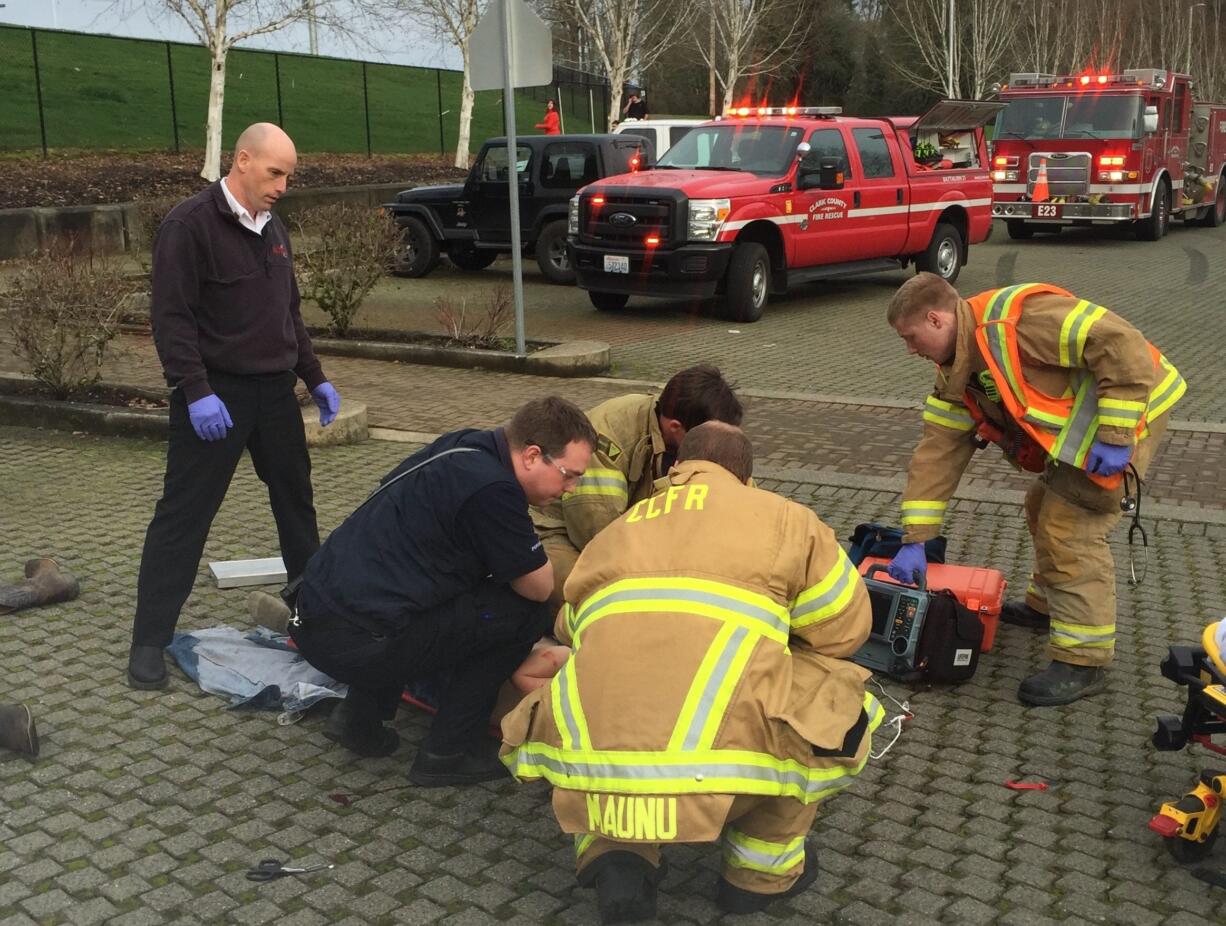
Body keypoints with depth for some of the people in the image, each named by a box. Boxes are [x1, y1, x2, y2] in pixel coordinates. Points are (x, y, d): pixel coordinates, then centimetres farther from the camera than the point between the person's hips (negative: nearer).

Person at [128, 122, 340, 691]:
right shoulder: (190, 225, -13)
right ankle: (150, 640, 4)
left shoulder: (273, 229, 12)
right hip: (215, 394, -7)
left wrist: (314, 378, 16)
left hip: (274, 390, 7)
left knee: (296, 500, 15)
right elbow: (172, 318, -18)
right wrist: (196, 391, -24)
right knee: (183, 515, -4)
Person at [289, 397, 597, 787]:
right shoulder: (491, 489, -17)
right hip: (358, 644, -9)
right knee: (523, 612, -3)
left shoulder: (463, 448, 10)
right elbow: (539, 587, -6)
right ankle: (449, 752, 6)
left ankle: (361, 713, 23)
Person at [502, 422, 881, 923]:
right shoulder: (781, 516, 16)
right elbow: (845, 627, 19)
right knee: (836, 700, 23)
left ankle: (614, 857, 14)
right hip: (720, 773, -3)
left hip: (591, 773, 4)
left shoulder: (613, 532, 27)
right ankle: (765, 869, 28)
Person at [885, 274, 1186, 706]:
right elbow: (938, 450, 1)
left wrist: (1115, 437, -29)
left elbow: (1120, 344, -32)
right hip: (1076, 426, 10)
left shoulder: (1017, 315, -29)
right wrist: (914, 540, -3)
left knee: (1071, 530, -12)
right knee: (1045, 509, 22)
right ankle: (1046, 605, 43)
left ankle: (1083, 663, -3)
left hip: (1127, 410, -10)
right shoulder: (956, 372, 1)